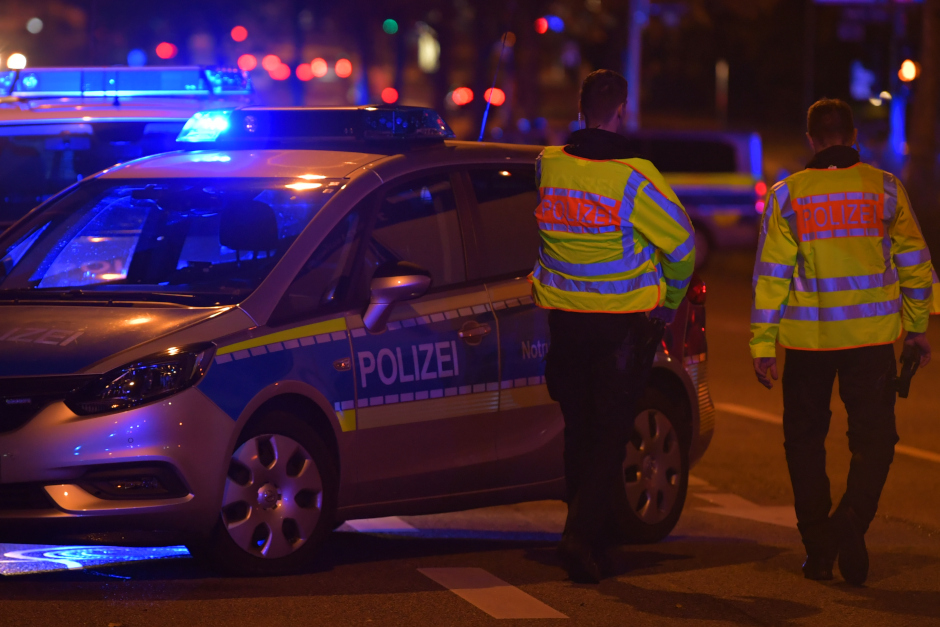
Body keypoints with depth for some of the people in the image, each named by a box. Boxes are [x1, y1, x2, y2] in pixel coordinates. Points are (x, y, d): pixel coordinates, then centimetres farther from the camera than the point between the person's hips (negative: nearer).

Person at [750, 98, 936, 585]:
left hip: (807, 339, 0)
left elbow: (771, 274, -3)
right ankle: (852, 518, -19)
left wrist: (763, 344, 1)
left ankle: (819, 551, 13)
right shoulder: (884, 189, 0)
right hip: (871, 337, 0)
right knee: (873, 437, 6)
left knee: (805, 440, 13)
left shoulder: (787, 195, -2)